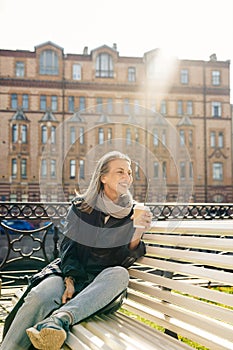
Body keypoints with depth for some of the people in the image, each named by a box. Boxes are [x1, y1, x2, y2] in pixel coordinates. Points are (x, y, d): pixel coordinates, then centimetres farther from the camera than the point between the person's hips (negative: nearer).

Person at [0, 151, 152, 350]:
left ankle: (60, 317, -49)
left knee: (120, 274, -35)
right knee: (38, 297, -32)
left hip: (104, 282, 0)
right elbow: (69, 247, 3)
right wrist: (70, 281, -15)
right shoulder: (81, 207, 5)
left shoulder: (132, 213, 6)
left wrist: (137, 235, -22)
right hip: (73, 274, 0)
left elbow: (125, 262, -2)